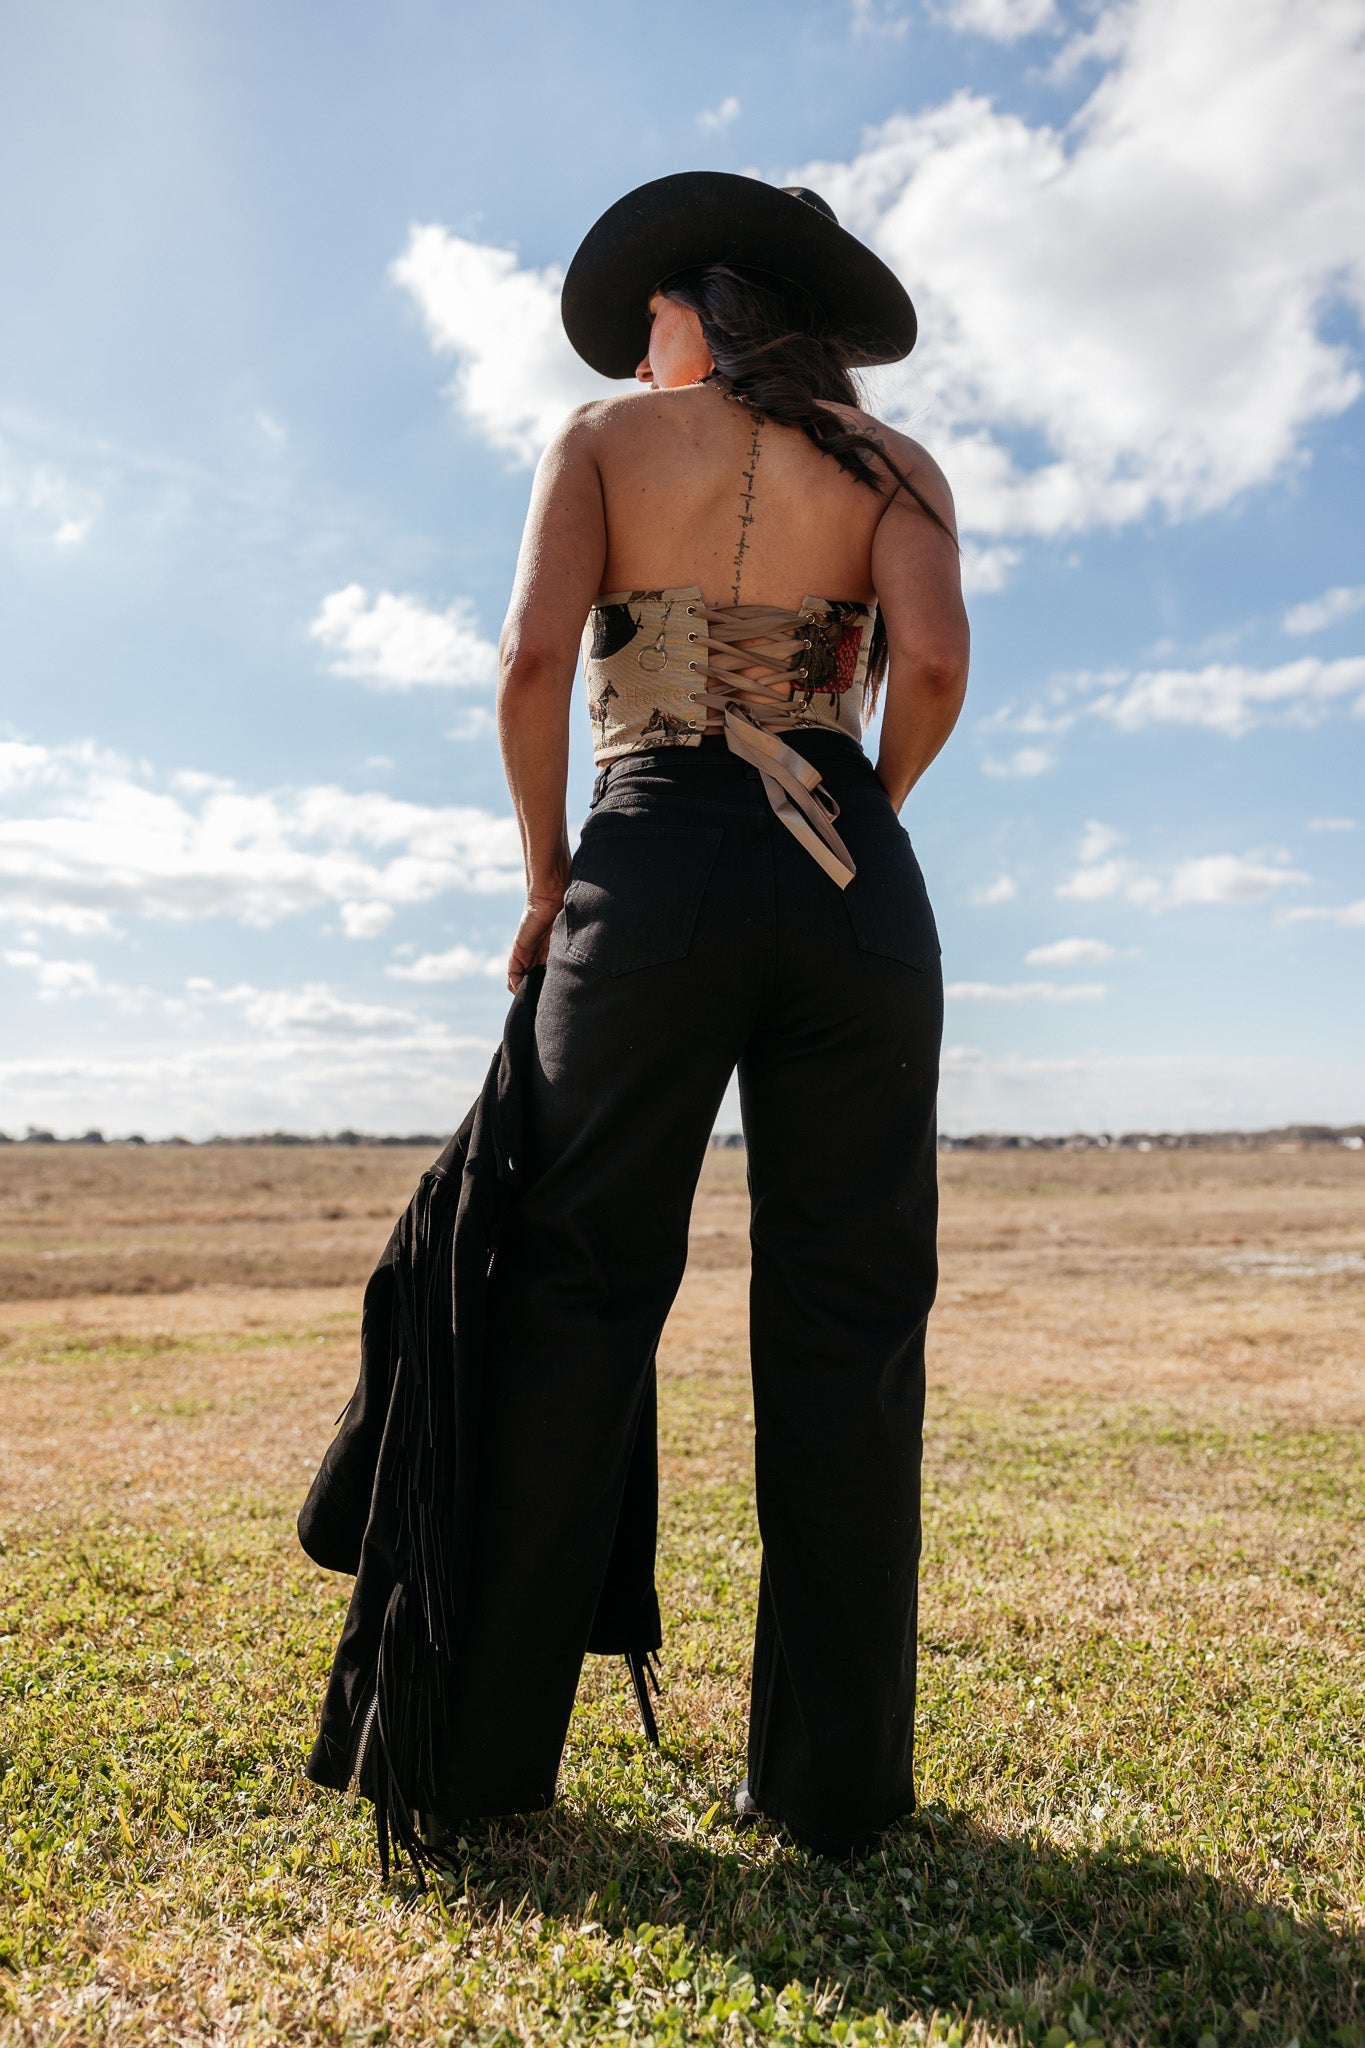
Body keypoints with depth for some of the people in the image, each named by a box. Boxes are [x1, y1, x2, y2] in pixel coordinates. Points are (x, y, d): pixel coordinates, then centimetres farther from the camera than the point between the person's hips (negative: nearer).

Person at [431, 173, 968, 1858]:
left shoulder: (604, 432, 14)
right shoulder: (890, 462, 16)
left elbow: (535, 656, -4)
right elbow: (933, 663, -3)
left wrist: (544, 884, 6)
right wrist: (848, 830, 11)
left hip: (656, 869, -1)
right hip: (858, 889, 2)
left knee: (575, 1302, 5)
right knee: (844, 1324, 5)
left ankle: (487, 1752, 11)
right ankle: (833, 1780, 12)